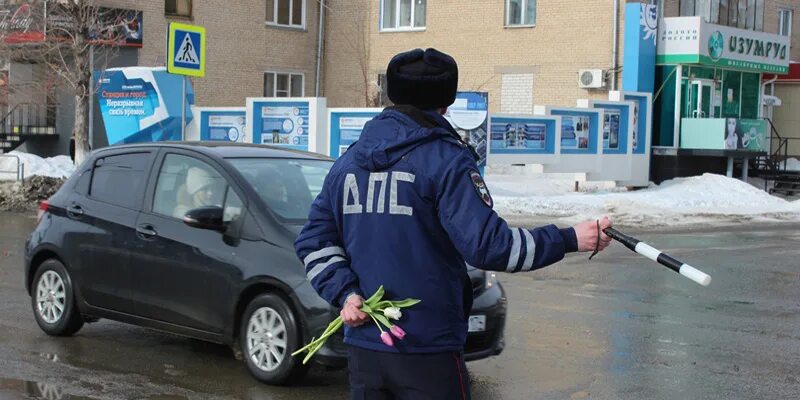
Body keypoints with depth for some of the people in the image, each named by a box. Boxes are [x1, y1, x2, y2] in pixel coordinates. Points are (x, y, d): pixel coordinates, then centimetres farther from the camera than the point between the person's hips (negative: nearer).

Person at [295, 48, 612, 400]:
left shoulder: (348, 161, 9)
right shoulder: (445, 160, -11)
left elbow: (314, 242, 9)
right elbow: (486, 245, -19)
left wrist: (345, 293, 0)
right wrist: (570, 240, -12)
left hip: (363, 346, 6)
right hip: (428, 352, -6)